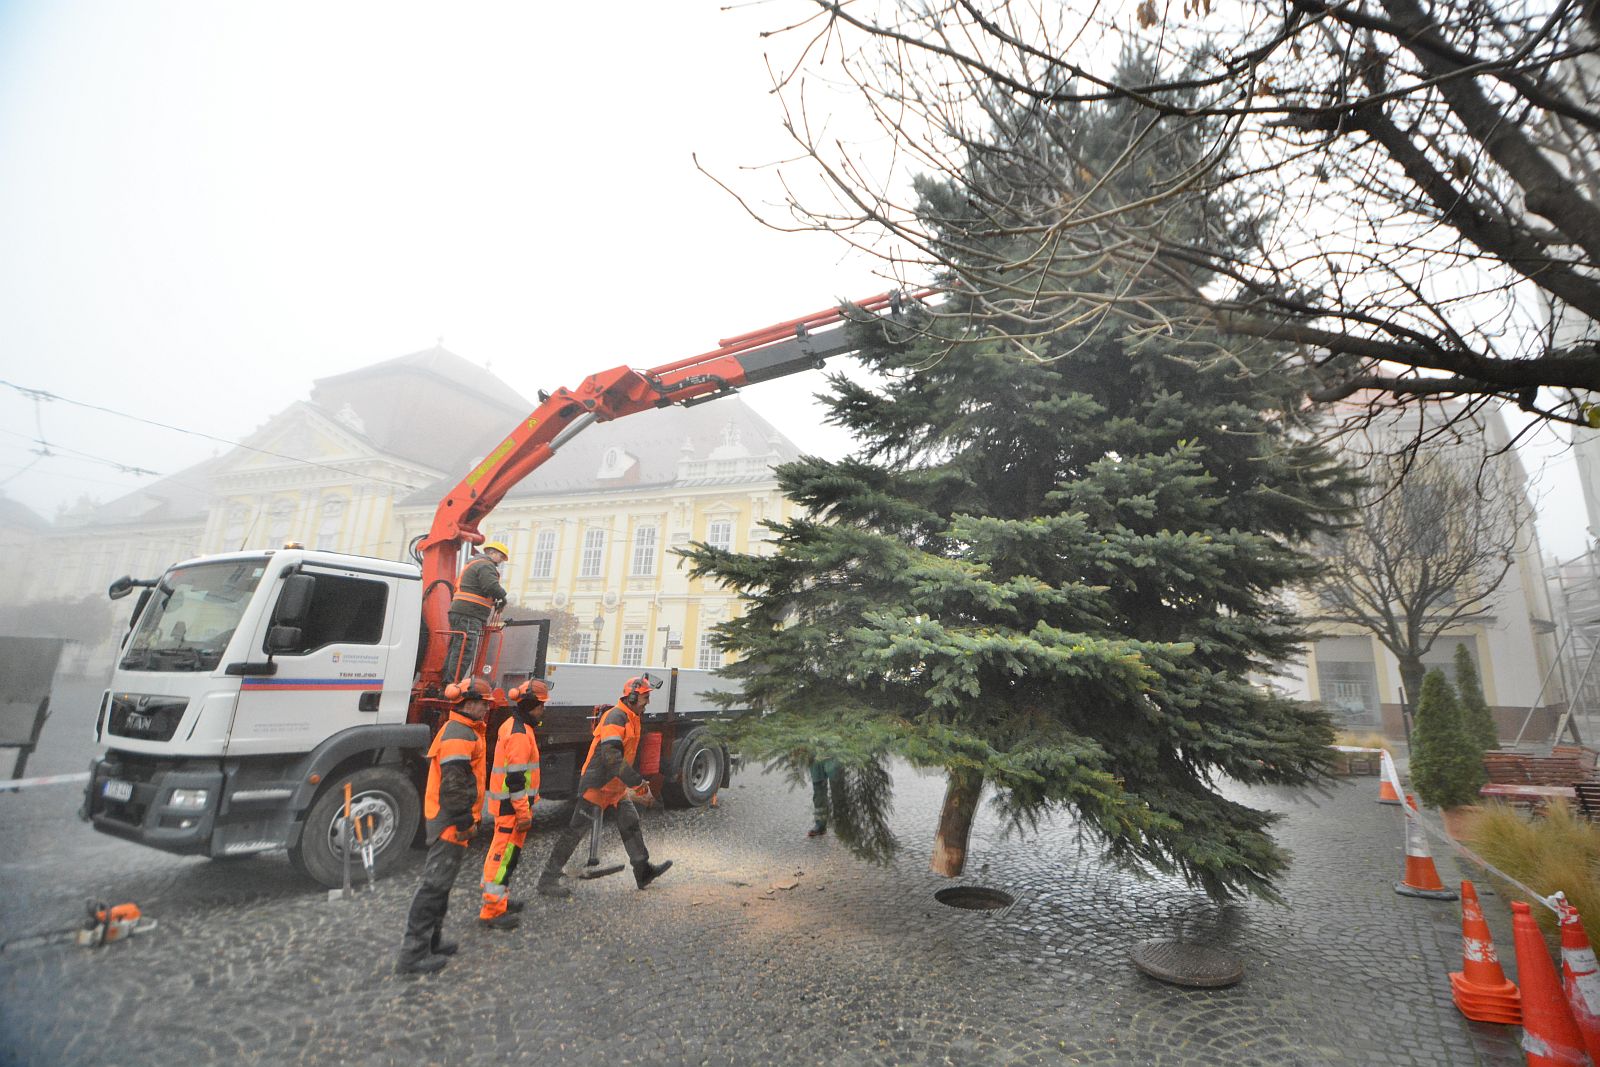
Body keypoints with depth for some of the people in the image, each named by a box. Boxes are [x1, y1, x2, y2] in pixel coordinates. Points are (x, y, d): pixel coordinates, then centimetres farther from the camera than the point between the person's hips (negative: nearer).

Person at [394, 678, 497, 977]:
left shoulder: (458, 730, 14)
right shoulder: (461, 736, -20)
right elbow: (454, 784, -24)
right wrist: (464, 822, -19)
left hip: (444, 821, 11)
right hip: (450, 822, -11)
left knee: (440, 883, 18)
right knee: (435, 884, -4)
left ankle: (429, 942, 29)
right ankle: (413, 955, 2)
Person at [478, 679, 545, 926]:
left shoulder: (512, 726, 12)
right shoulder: (519, 733, -21)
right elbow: (515, 778, -24)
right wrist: (524, 813, -21)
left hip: (505, 803, 10)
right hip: (512, 806, -10)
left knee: (507, 853, 20)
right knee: (504, 855, -3)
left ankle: (500, 899, 33)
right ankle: (492, 909, 3)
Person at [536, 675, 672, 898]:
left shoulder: (631, 719, 10)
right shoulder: (616, 717, -21)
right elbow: (611, 754, -31)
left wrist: (638, 779, 22)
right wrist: (634, 779, -31)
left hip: (616, 787, 10)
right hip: (597, 785, -10)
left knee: (630, 824, 12)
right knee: (575, 832, -2)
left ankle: (643, 872, 22)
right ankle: (547, 879, 9)